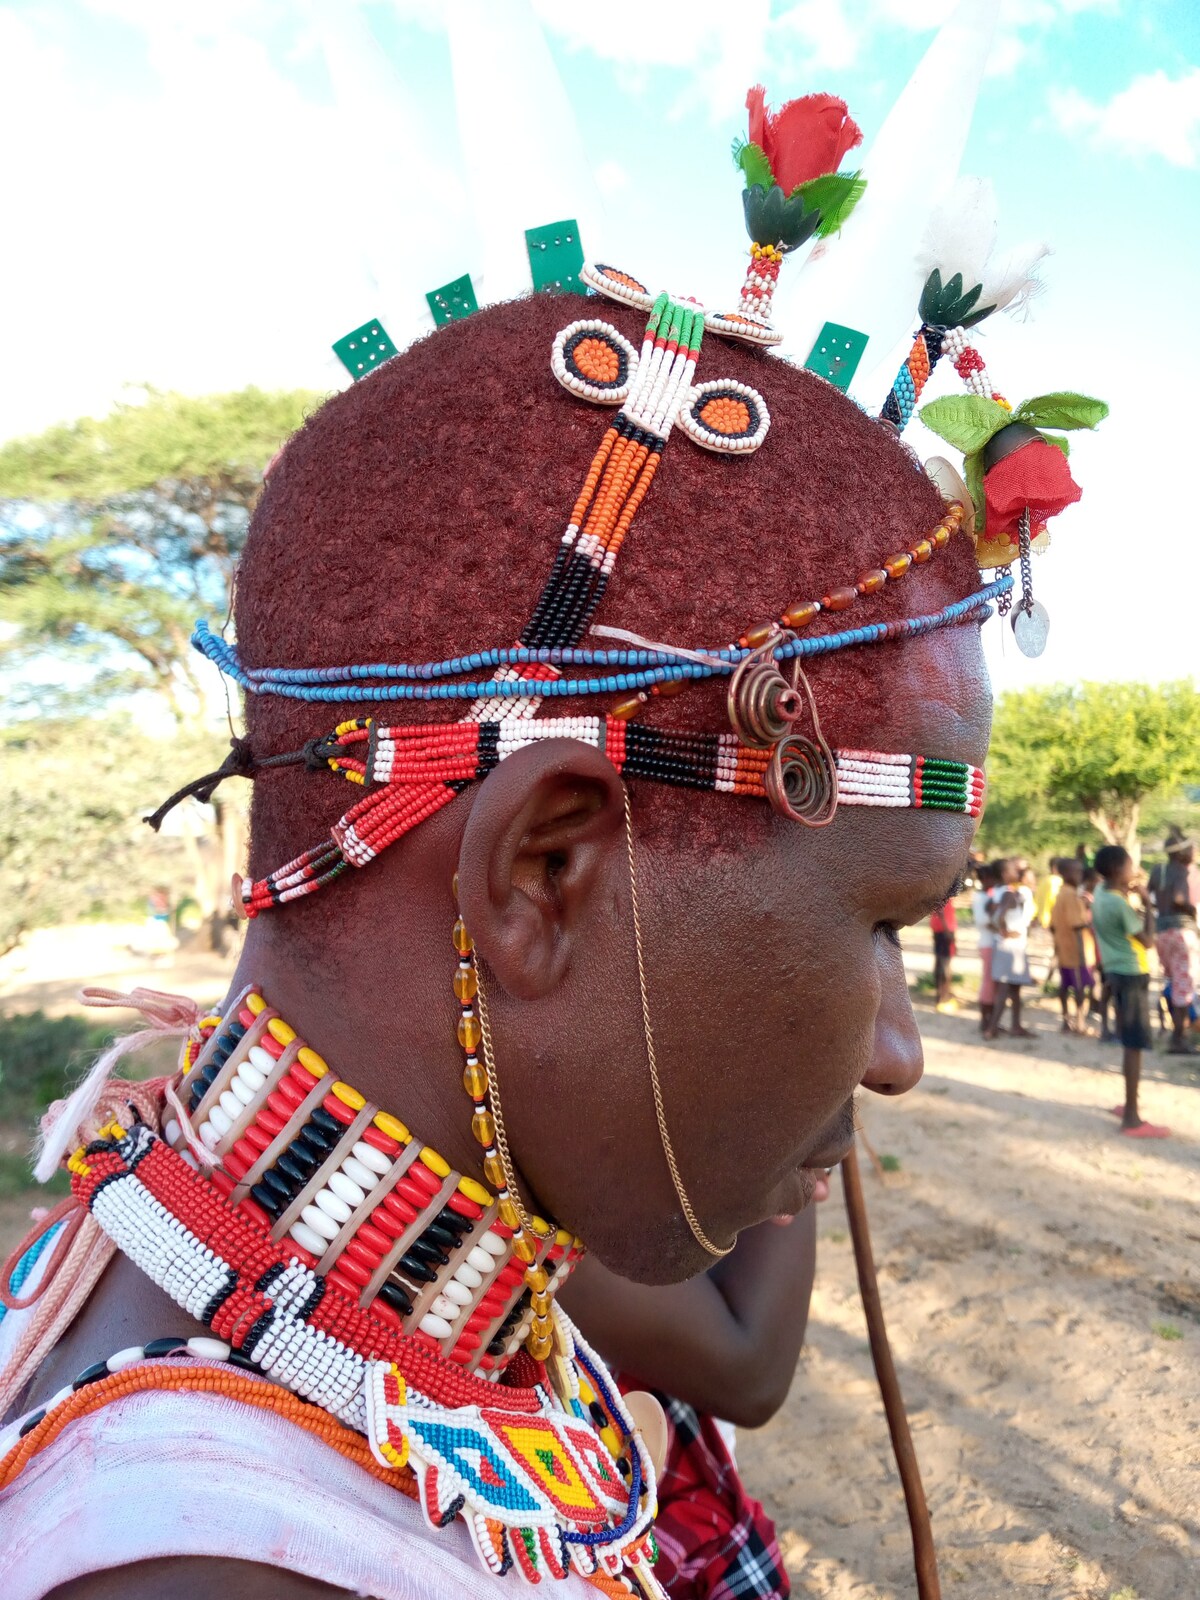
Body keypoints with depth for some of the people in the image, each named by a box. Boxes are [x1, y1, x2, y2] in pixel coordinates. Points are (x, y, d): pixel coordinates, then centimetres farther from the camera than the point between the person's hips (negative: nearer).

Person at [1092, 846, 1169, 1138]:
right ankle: (1132, 1119, -5)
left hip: (1117, 971, 10)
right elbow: (1148, 941, -15)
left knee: (1129, 1042, 19)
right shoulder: (1119, 903, -21)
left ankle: (1129, 1106, 30)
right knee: (1134, 1045, -7)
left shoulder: (1102, 893, 6)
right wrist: (1147, 903, -8)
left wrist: (1130, 896, 9)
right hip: (1131, 974, -10)